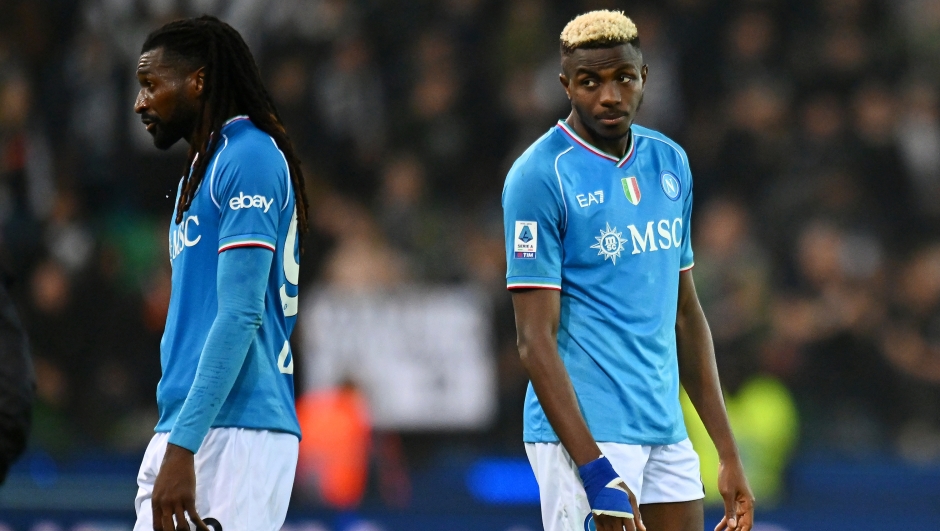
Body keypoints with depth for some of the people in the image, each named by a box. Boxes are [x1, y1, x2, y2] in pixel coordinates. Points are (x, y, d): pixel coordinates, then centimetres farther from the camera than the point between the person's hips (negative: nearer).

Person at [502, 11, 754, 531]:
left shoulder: (669, 162, 12)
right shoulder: (539, 176, -9)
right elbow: (536, 339, -13)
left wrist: (728, 454, 13)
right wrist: (596, 472, -21)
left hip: (666, 432, 6)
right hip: (586, 433, -6)